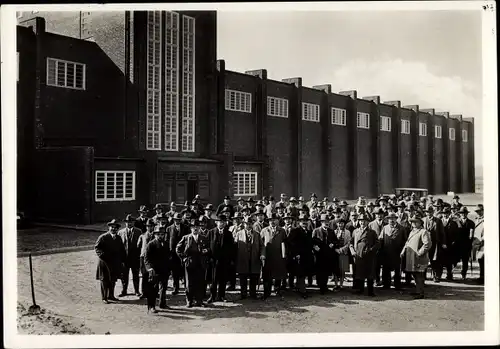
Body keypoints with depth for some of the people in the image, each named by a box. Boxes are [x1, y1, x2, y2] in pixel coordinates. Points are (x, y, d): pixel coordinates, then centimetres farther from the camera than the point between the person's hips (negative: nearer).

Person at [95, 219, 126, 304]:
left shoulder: (118, 238, 9)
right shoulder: (103, 237, -8)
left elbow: (122, 250, 14)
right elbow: (96, 248, -7)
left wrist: (122, 261, 9)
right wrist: (102, 255, -20)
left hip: (115, 263, 5)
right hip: (105, 262, -5)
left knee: (113, 280, 13)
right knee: (104, 281, 3)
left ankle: (111, 295, 27)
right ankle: (104, 298, 11)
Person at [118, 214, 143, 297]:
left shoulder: (138, 231, 1)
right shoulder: (121, 232, 5)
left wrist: (140, 255, -8)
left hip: (135, 257, -1)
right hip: (124, 257, 1)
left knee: (135, 275, 8)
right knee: (124, 275, 7)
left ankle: (137, 291, 18)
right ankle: (124, 291, 19)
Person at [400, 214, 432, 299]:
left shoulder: (424, 232, -10)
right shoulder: (412, 232, 18)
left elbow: (428, 244, -20)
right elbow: (407, 243, 25)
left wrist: (419, 252, -21)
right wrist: (403, 251, 14)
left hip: (419, 258, -8)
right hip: (411, 257, 9)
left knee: (419, 275, -4)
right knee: (415, 275, 15)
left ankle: (420, 293, 2)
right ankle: (418, 291, 26)